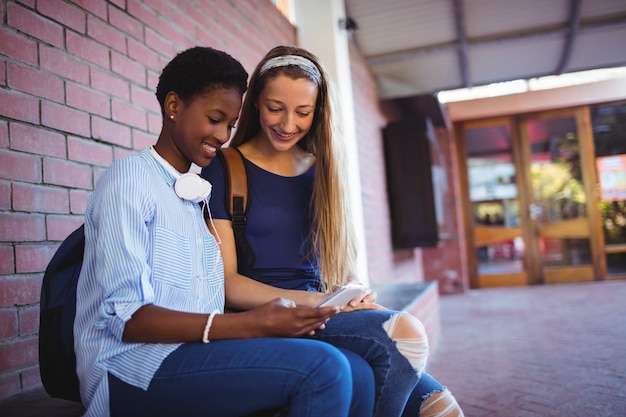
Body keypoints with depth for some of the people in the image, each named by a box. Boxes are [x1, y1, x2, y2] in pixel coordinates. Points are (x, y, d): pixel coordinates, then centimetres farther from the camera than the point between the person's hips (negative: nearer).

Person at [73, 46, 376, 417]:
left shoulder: (196, 195, 20)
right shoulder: (129, 179, -5)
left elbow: (213, 294, 10)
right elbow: (124, 318, -15)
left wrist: (269, 310, -8)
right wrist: (250, 325, -22)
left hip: (195, 354, 7)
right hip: (136, 369, -7)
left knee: (357, 373, -13)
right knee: (323, 367, -25)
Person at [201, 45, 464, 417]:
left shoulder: (322, 170, 13)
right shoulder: (224, 170, -1)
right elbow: (225, 280, -7)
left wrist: (355, 295, -6)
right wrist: (314, 302, -19)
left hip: (324, 313, 4)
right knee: (403, 332, -27)